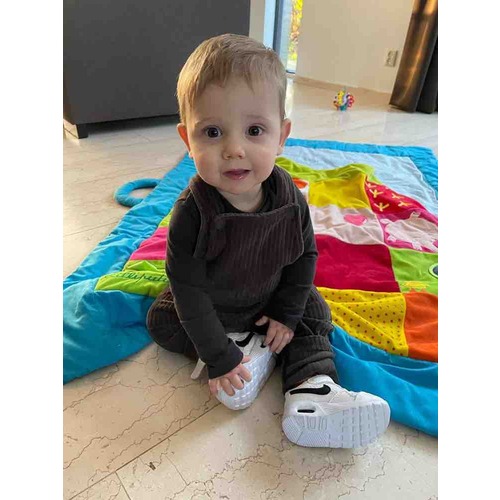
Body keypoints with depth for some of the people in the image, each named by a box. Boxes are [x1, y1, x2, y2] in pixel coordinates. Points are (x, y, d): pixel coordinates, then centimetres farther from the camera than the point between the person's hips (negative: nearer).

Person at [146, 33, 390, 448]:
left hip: (270, 300, 2)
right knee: (162, 319, -11)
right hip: (210, 307, -1)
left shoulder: (289, 197, -25)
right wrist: (218, 355, -26)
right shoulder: (192, 211, -34)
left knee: (314, 311, -7)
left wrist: (286, 314, -11)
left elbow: (305, 256, -10)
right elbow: (189, 289, -29)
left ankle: (313, 387, -8)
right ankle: (247, 349, -14)